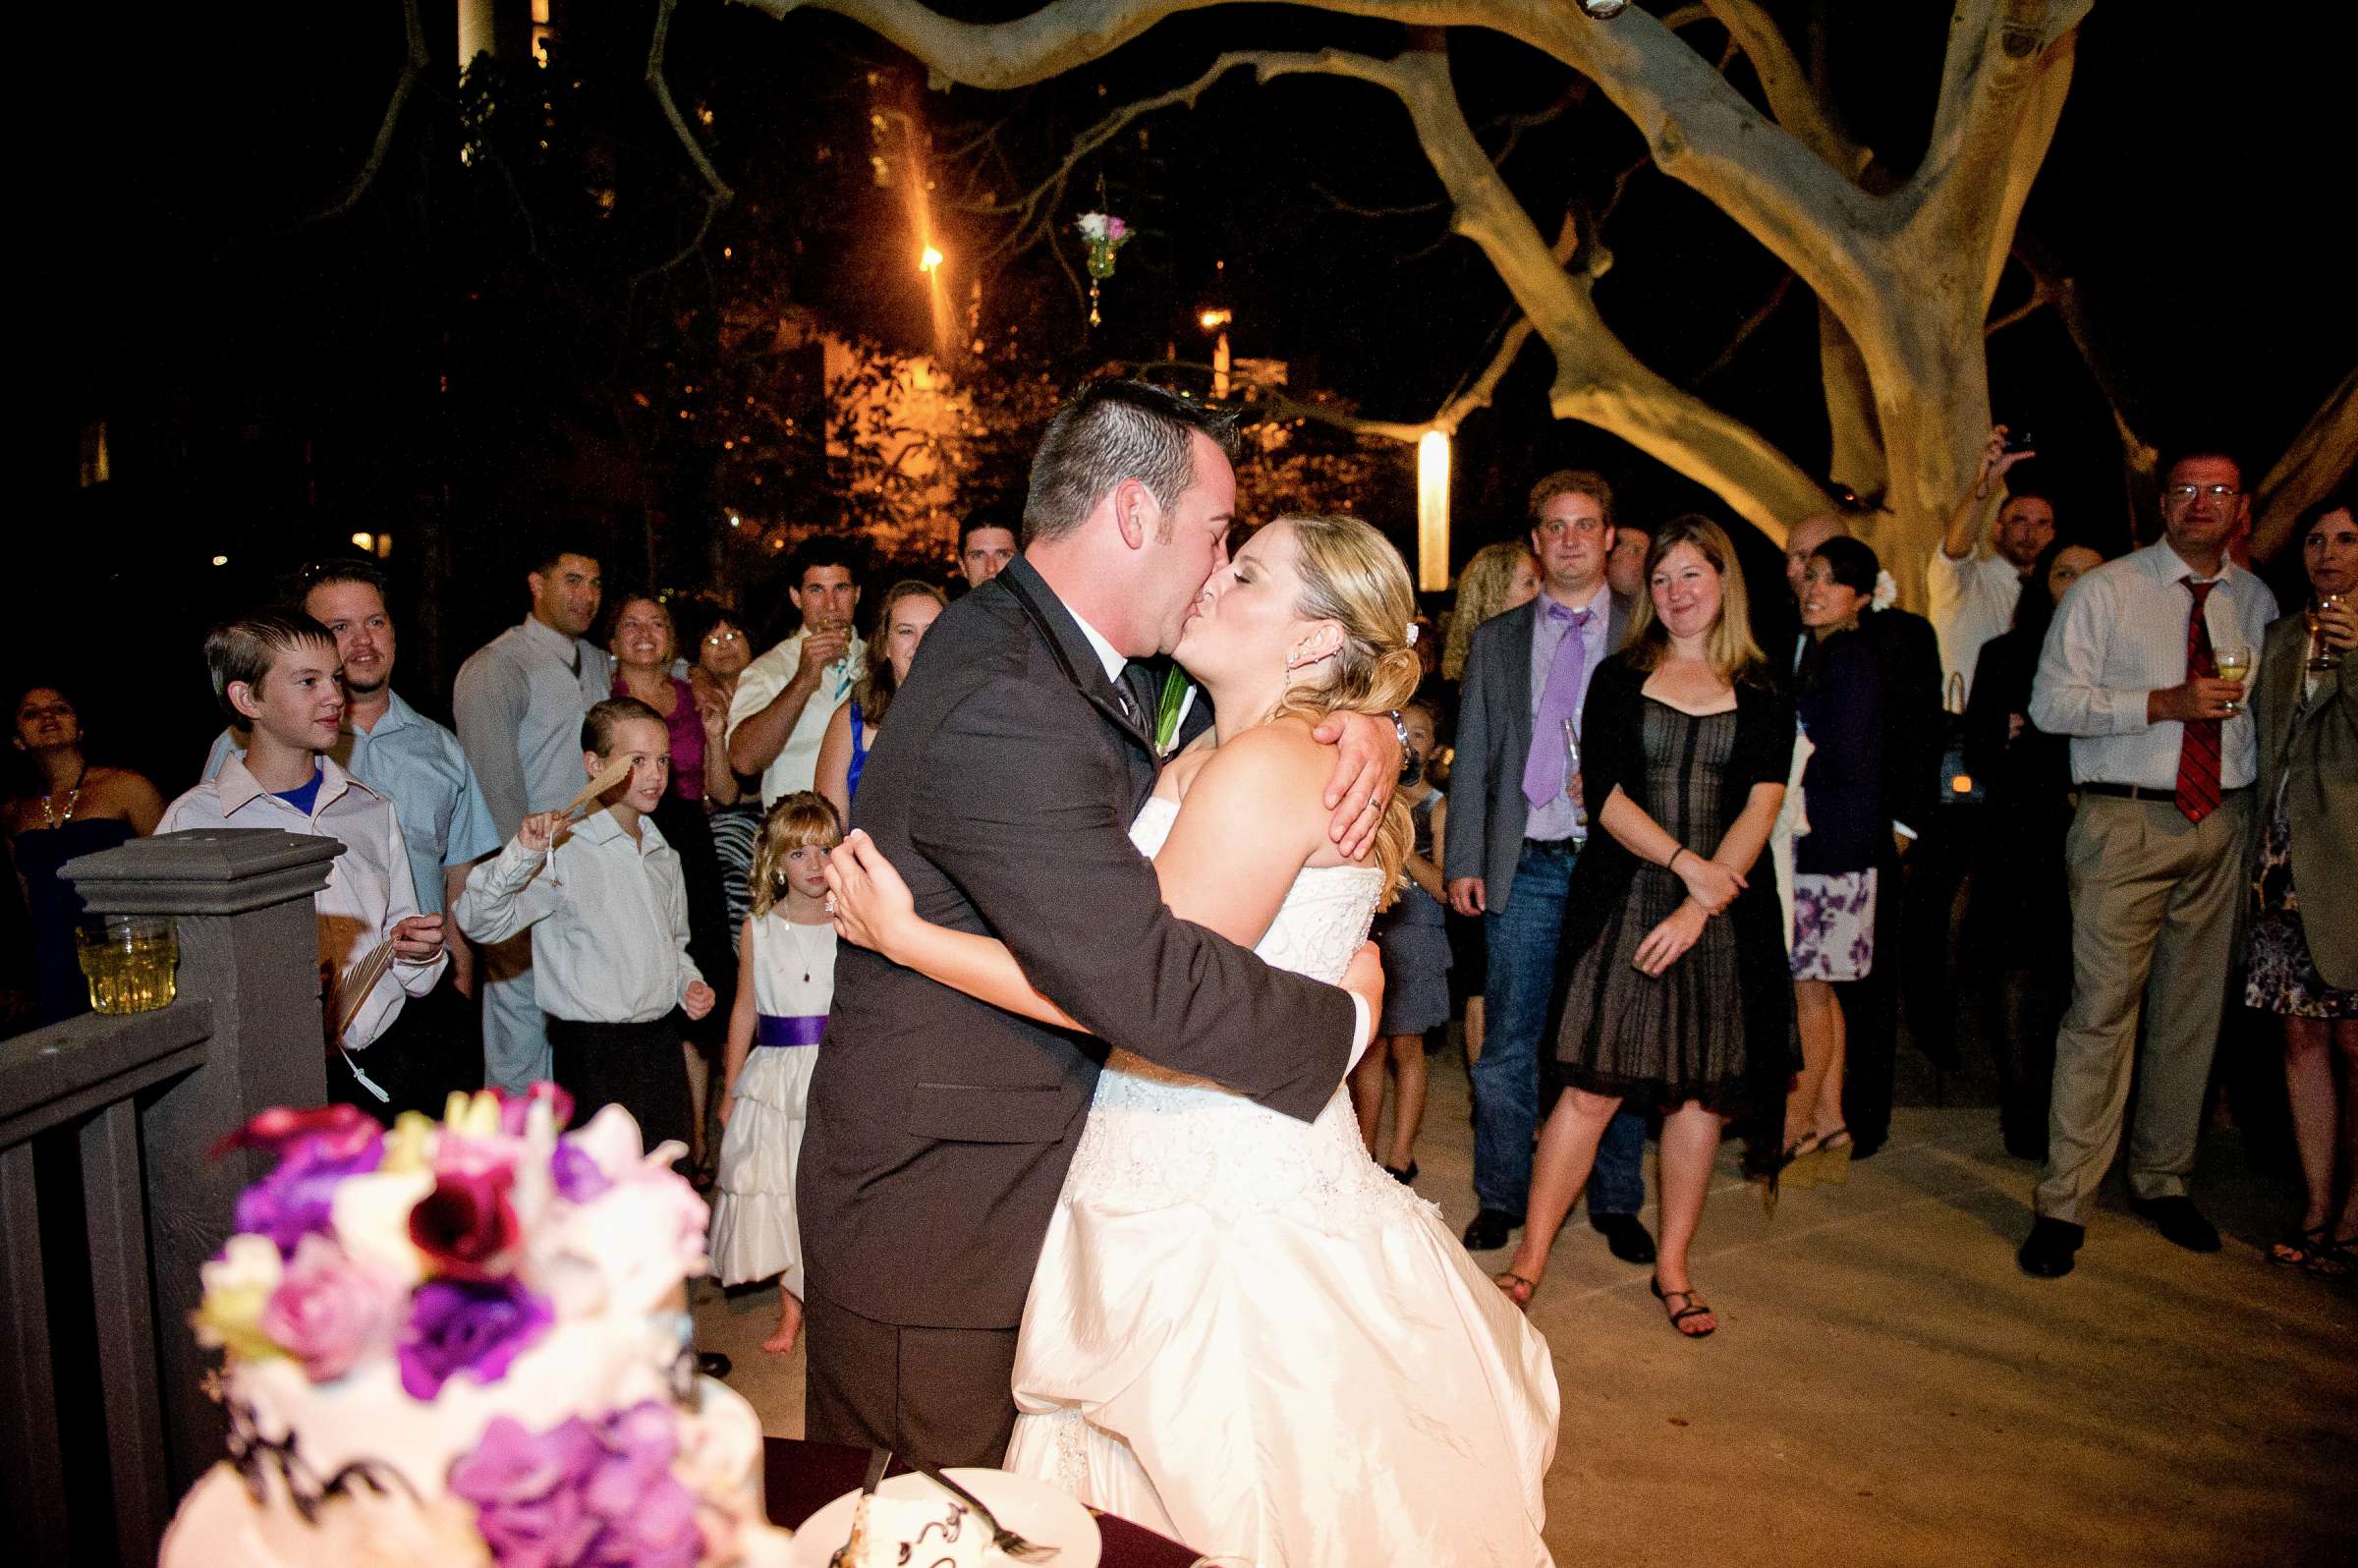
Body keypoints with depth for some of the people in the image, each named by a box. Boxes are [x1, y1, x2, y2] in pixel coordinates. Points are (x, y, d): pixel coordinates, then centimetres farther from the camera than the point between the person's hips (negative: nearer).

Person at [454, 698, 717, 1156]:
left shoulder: (663, 855, 12)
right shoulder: (563, 850, -12)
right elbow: (480, 921, -23)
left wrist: (687, 983, 7)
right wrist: (522, 853, -35)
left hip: (663, 1041, 7)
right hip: (592, 1047, -7)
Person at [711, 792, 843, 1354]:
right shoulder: (758, 929, 3)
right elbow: (745, 1009, 10)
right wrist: (730, 1088, 12)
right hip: (775, 1075, 2)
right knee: (775, 1192, 7)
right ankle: (790, 1308, 24)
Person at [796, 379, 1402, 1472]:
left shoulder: (1052, 650, 4)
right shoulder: (1003, 710, -28)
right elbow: (1142, 978, -34)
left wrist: (1367, 728, -6)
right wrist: (1347, 1016, -17)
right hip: (938, 1226, -9)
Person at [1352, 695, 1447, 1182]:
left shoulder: (1438, 807, -2)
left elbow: (1445, 889, -7)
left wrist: (1401, 848, -17)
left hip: (1413, 934, -3)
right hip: (1367, 930, 3)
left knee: (1405, 1047, 2)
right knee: (1368, 1046, 6)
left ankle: (1401, 1158, 10)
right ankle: (1364, 1153, 14)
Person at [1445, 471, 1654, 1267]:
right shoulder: (1496, 640, 11)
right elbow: (1472, 760, 9)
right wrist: (1464, 861, 1)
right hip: (1525, 868, 1)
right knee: (1509, 1045, 6)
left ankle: (1617, 1203, 23)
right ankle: (1500, 1197, 21)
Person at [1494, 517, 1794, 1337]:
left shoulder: (1764, 693, 8)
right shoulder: (1619, 678, 7)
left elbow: (1761, 806, -2)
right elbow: (1605, 794, -2)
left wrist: (1699, 907, -12)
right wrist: (1686, 862, -14)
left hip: (1725, 911, 2)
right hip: (1627, 901, -1)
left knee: (1702, 1092, 6)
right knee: (1591, 1086, -5)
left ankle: (1672, 1268, 21)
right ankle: (1530, 1258, 7)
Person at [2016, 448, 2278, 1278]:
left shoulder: (2256, 601, 13)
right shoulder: (2104, 591, -1)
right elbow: (2050, 702, -8)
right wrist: (2165, 703, -18)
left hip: (2222, 825, 5)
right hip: (2126, 821, -5)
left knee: (2193, 1006, 10)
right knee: (2103, 1006, -8)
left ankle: (2162, 1179, 26)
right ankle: (2064, 1203, 0)